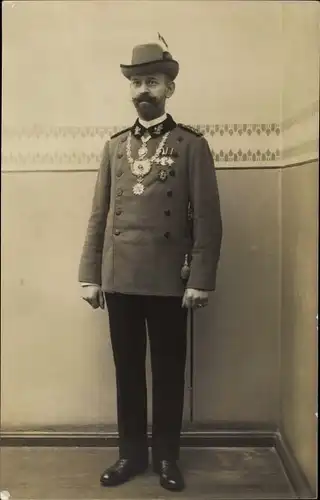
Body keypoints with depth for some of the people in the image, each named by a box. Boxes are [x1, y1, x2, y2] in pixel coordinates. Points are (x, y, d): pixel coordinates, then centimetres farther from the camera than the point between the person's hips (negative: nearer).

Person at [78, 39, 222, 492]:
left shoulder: (192, 145, 1)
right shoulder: (115, 146, 11)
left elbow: (207, 217, -3)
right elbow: (99, 215, 9)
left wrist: (201, 280, -9)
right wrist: (90, 276, 5)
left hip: (169, 281, -3)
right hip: (119, 279, 3)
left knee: (168, 371, 9)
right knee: (127, 370, 12)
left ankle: (167, 457, 26)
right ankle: (131, 453, 28)